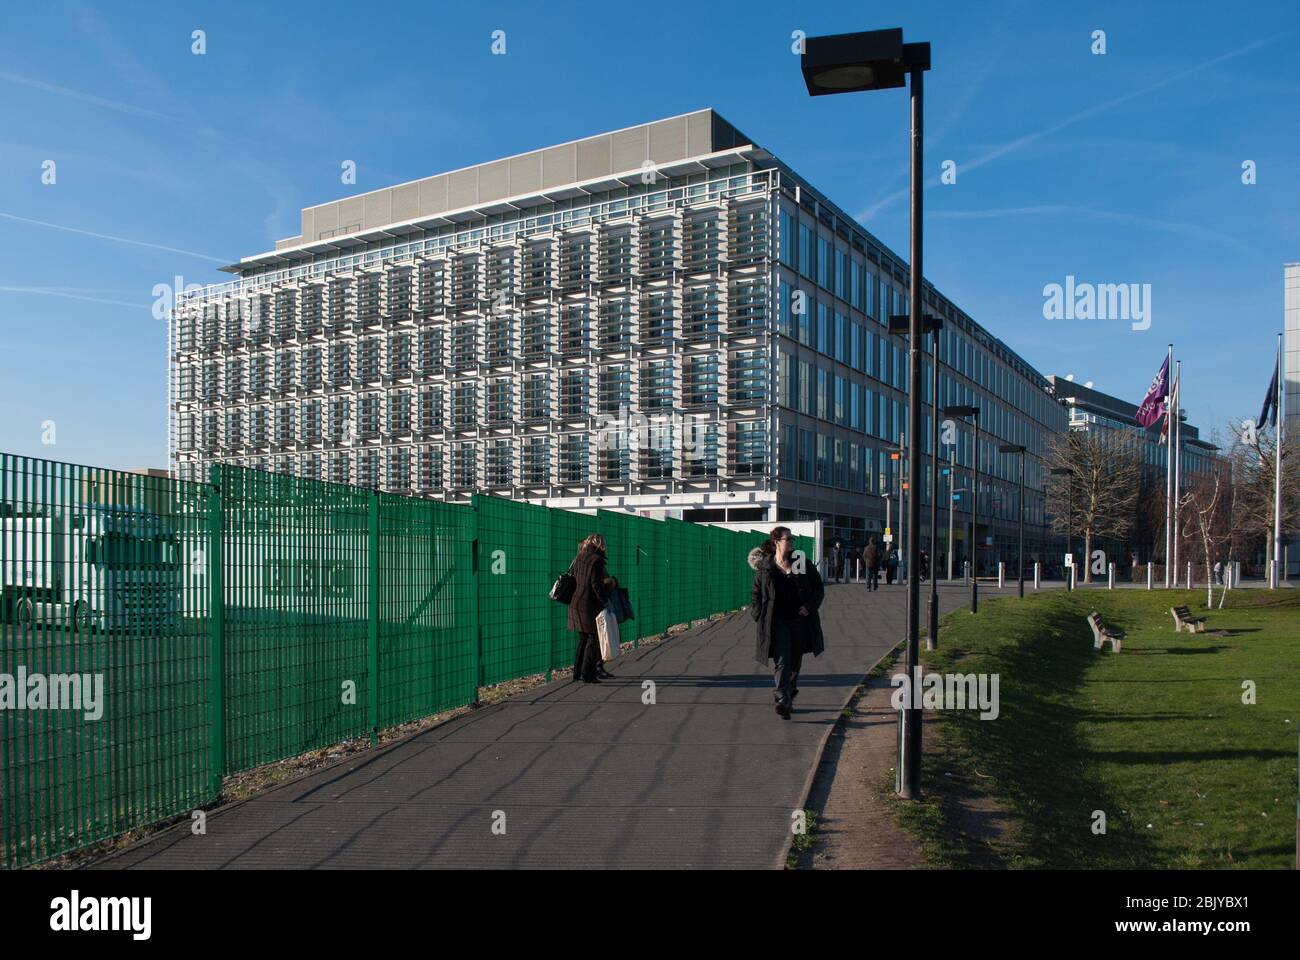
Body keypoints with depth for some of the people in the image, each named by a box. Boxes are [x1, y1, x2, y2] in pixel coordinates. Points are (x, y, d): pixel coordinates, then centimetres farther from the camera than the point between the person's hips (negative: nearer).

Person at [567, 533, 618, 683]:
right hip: (590, 605, -8)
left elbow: (572, 579, 13)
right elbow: (596, 585, -16)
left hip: (575, 604, 8)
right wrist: (605, 600, -10)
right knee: (593, 639, 1)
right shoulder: (596, 560, -11)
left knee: (582, 639, 15)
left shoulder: (578, 559, 12)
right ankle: (587, 674, 0)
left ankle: (577, 673, 17)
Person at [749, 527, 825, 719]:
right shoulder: (764, 568, 1)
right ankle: (783, 701, -19)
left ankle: (789, 698, 30)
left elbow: (819, 588, 8)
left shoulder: (803, 564, 4)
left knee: (795, 663, 12)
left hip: (799, 620, 3)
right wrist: (760, 616, -4)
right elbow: (756, 594, 9)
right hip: (777, 622, -2)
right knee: (781, 662, -14)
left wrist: (809, 606, -7)